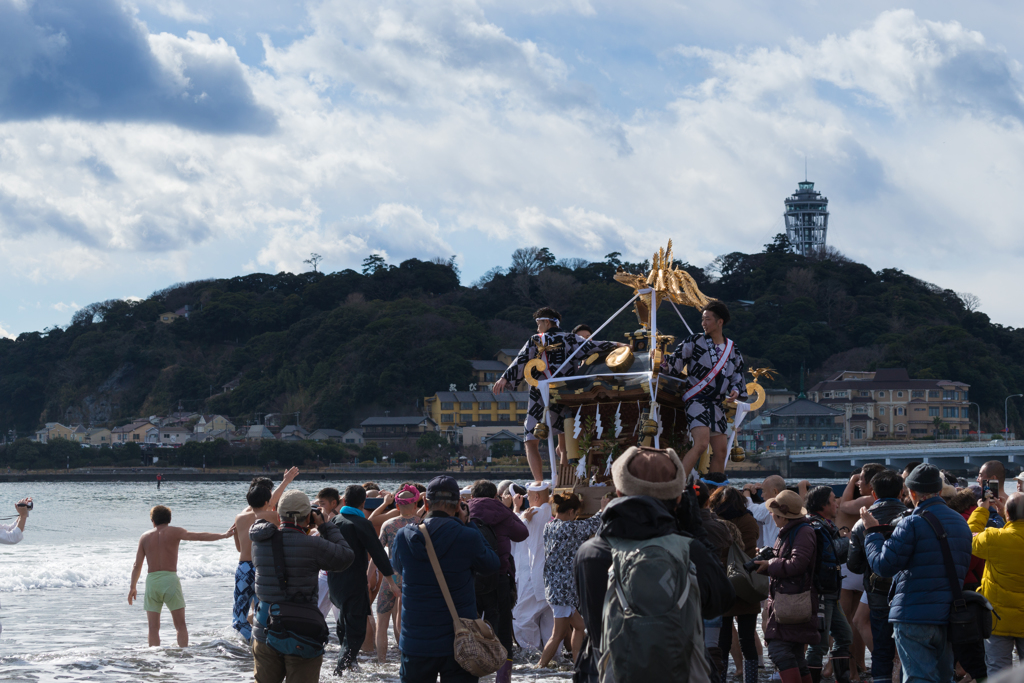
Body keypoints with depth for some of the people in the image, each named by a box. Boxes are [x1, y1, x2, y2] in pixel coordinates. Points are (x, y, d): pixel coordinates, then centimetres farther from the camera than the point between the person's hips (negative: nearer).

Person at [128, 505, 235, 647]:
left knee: (153, 628, 5)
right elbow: (198, 536, -7)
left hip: (151, 581, 2)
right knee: (181, 626, 3)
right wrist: (223, 535, -8)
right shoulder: (174, 532, 4)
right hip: (170, 579, -2)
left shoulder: (145, 537, 12)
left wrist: (133, 587, 21)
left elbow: (137, 565, 12)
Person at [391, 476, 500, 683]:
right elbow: (491, 564, 4)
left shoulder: (403, 537, -5)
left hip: (415, 642, 2)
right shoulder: (468, 537, -15)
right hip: (459, 643, -2)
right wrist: (467, 524, 6)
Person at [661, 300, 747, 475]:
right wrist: (664, 363, -22)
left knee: (720, 451, 6)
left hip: (717, 404, 6)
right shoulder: (695, 342, 0)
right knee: (701, 444, -24)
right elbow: (675, 362, -2)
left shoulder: (733, 351, 12)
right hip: (697, 400, -6)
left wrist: (735, 391, -3)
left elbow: (737, 376, 17)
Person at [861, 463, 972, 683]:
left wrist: (872, 531, 0)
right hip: (948, 616, 7)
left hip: (914, 616, -7)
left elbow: (883, 566, -13)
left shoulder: (912, 524, -12)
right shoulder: (961, 523, 12)